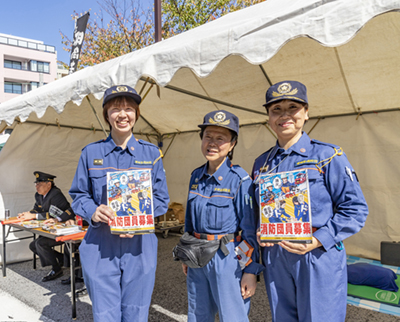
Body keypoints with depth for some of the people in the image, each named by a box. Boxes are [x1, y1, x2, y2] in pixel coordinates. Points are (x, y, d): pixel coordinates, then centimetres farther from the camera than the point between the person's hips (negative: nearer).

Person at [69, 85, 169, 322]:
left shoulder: (151, 153, 4)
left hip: (140, 245, 1)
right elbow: (78, 194, 8)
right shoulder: (91, 153, 4)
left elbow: (162, 199, 5)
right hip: (100, 246, 0)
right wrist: (93, 212, -14)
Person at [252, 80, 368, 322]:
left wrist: (317, 241, -18)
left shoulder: (328, 156, -7)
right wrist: (259, 233, -3)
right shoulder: (261, 163, 7)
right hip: (275, 259, 4)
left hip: (319, 259, -4)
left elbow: (356, 209, -8)